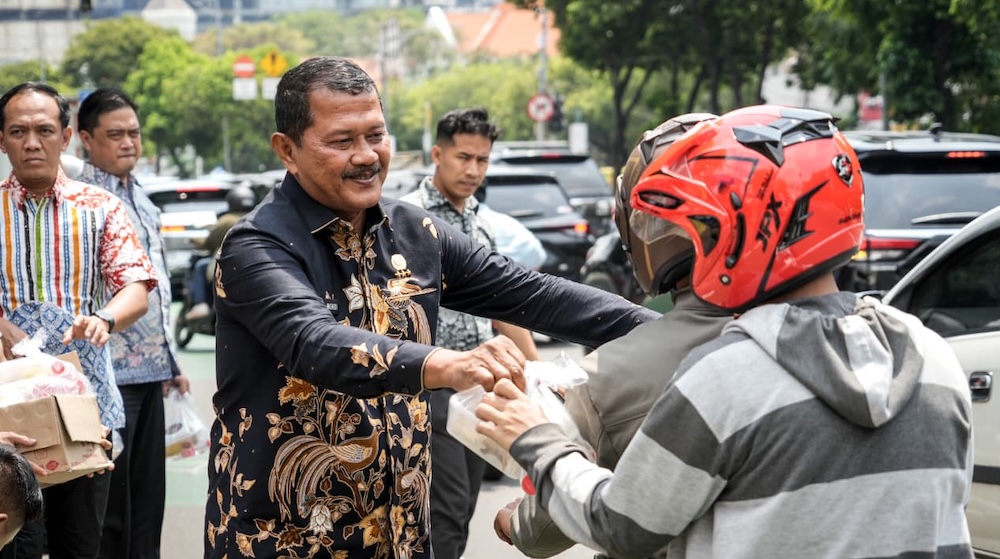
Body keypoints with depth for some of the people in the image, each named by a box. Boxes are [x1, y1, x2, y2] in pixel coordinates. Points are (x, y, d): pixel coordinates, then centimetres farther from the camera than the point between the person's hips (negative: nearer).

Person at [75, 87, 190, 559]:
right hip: (109, 374, -8)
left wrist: (169, 361, 22)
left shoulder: (140, 199, 15)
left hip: (149, 372, 8)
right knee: (109, 501, -1)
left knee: (148, 496, 12)